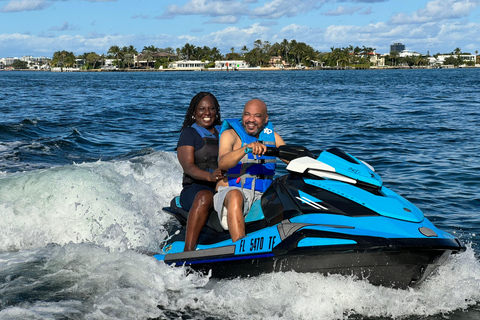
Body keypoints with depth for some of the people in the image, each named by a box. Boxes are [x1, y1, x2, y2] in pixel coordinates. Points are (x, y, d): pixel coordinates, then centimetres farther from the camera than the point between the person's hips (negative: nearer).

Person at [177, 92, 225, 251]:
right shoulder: (189, 134, 6)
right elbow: (188, 166, -9)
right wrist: (209, 176, -29)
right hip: (194, 189, -4)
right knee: (205, 197, -39)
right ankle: (188, 250, -44)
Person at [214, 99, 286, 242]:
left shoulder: (271, 136, 15)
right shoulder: (230, 134, 0)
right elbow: (222, 163, -19)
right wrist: (247, 148, -35)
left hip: (262, 197, 5)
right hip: (229, 193, -5)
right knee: (236, 195, -38)